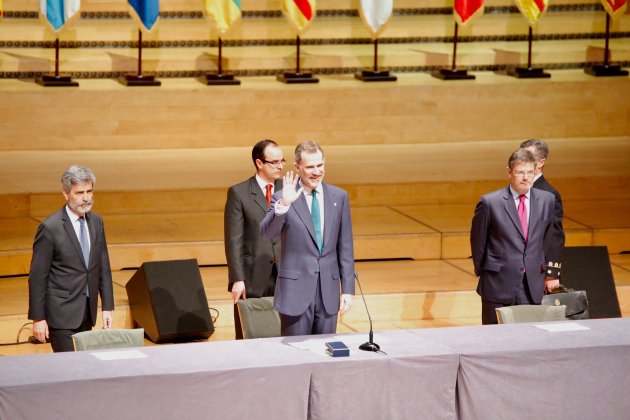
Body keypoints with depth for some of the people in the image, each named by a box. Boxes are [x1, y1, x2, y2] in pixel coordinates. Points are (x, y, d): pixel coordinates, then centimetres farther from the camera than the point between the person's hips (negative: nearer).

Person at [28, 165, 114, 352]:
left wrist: (107, 307, 7)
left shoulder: (96, 222, 7)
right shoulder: (50, 228, -13)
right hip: (61, 314, -6)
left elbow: (103, 267, 12)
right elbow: (37, 276, -10)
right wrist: (38, 318, -10)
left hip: (87, 313, 6)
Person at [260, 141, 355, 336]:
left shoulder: (339, 197, 6)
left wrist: (347, 289, 4)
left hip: (328, 291, 3)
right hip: (295, 290, -3)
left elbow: (345, 247, 8)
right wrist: (283, 204, -36)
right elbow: (267, 232, -21)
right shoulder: (282, 198, -5)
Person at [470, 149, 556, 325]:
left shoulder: (547, 200, 5)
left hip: (532, 287, 3)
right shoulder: (490, 202, -7)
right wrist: (482, 271, 11)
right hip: (498, 285, -3)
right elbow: (477, 242, 4)